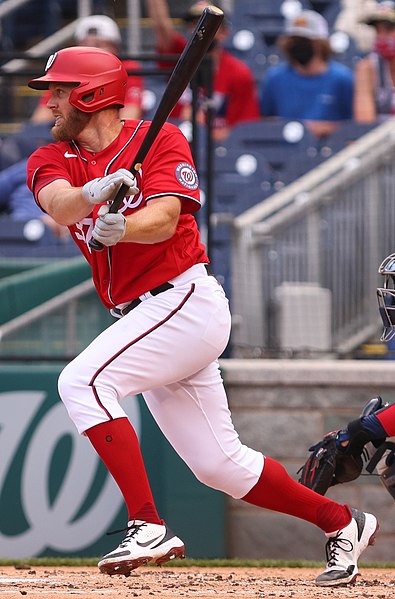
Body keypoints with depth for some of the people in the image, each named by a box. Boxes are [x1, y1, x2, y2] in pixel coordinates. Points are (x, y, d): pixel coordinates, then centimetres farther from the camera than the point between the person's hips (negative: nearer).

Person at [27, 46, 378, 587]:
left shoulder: (160, 140, -4)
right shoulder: (52, 160, 8)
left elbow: (164, 219, -20)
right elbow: (58, 205, -15)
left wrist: (121, 228, -40)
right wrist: (94, 192, -36)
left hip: (186, 297, -7)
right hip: (139, 316, 7)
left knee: (83, 381, -26)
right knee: (219, 465, 10)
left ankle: (148, 526, -28)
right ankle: (342, 524, 25)